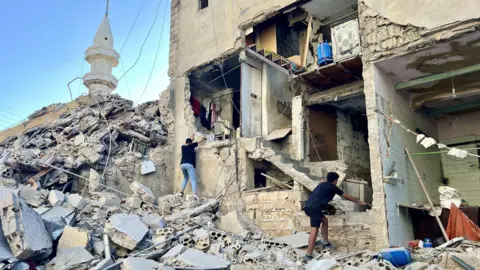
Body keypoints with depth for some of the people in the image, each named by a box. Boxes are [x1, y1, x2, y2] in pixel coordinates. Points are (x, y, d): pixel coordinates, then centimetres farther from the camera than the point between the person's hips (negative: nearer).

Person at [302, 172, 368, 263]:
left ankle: (326, 243, 31)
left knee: (325, 220, 25)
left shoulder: (323, 184, 26)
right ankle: (308, 257, -20)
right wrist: (359, 202, 31)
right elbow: (347, 197, 19)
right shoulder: (333, 187, 8)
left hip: (308, 207, 9)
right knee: (314, 230, -14)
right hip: (314, 208, -9)